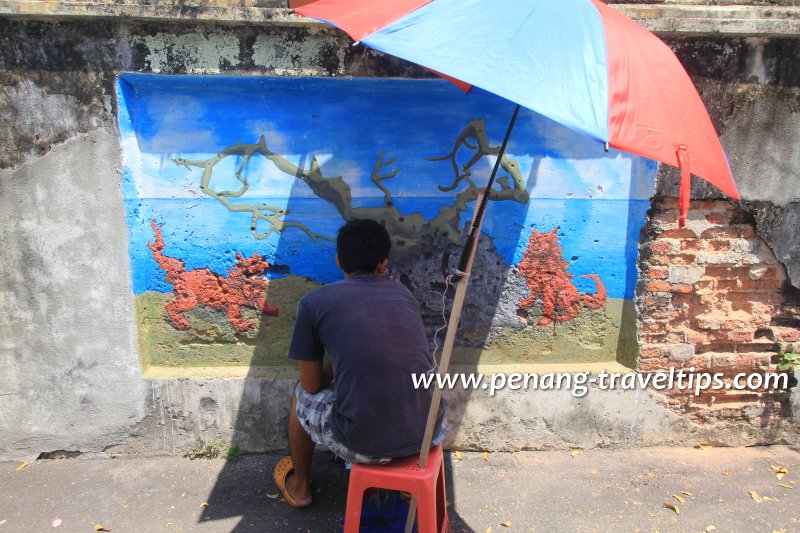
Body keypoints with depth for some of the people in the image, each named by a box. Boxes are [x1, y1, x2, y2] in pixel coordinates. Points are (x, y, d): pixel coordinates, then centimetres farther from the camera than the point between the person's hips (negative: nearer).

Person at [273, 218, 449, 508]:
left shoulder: (313, 303, -2)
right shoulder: (403, 293, 10)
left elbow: (312, 385, 6)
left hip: (364, 444, -3)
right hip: (428, 434, 4)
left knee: (302, 395, 27)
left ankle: (300, 487, 49)